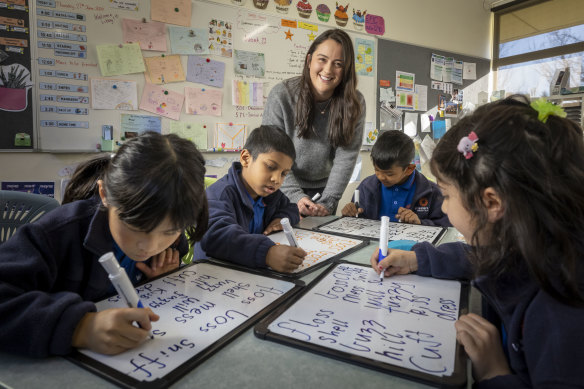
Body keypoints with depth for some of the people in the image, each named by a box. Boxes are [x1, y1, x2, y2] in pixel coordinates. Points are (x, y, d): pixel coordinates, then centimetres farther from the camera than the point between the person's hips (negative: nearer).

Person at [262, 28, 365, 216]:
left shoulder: (354, 103, -12)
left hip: (324, 188, 2)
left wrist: (327, 202, -22)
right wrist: (296, 197, -25)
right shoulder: (281, 95, -18)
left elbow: (346, 157, -15)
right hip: (283, 189, -1)